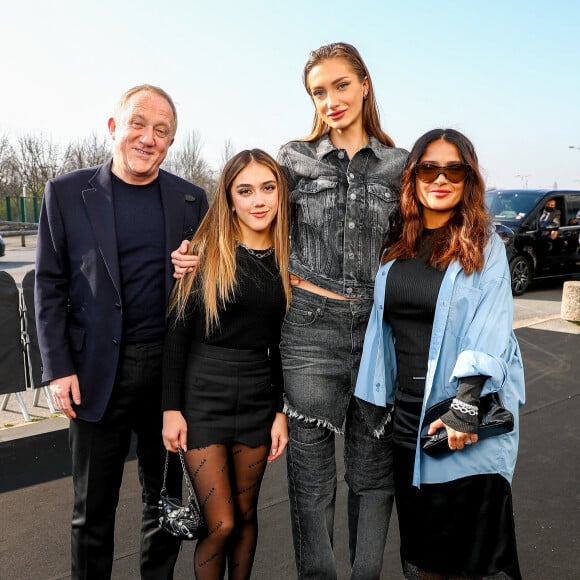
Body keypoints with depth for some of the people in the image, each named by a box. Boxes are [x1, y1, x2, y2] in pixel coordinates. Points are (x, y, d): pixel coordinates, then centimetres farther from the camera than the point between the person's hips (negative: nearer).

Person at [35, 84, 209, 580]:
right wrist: (59, 368, -6)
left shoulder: (191, 199, 4)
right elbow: (50, 286, 0)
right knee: (93, 506, 11)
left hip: (172, 369, 2)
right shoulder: (66, 193, -1)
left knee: (165, 495, 16)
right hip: (97, 371, -1)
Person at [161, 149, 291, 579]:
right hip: (203, 395, -3)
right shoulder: (206, 252, -7)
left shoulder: (285, 260, 3)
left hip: (258, 398, 3)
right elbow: (177, 332, -6)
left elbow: (280, 344, 7)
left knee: (246, 514, 15)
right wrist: (171, 408, -8)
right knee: (221, 523, -1)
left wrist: (281, 411, 4)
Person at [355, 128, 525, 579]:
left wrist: (465, 406, -21)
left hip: (468, 421, -4)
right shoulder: (397, 245, 9)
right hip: (406, 415, 5)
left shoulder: (484, 245, -5)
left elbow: (488, 332, -14)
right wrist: (381, 400, 12)